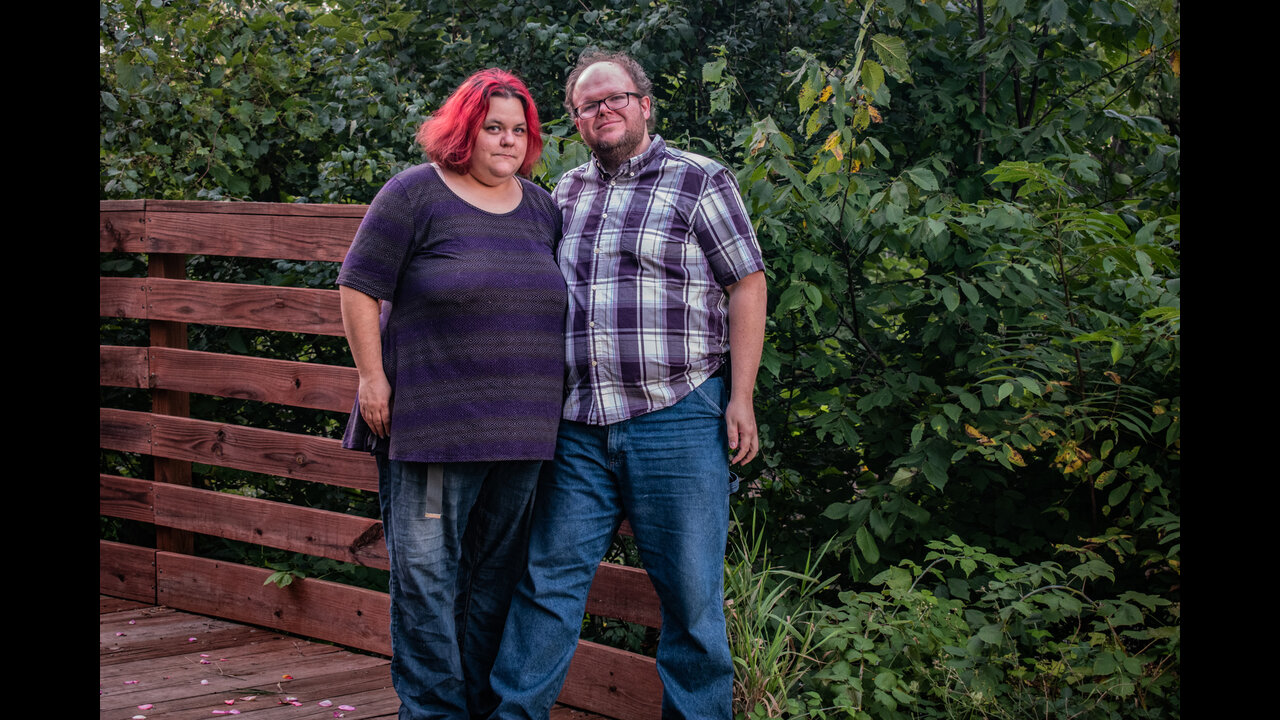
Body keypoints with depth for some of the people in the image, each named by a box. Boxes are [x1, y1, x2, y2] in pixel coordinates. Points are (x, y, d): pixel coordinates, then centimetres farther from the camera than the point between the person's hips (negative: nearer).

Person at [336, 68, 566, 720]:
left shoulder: (541, 207, 14)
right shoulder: (416, 194, -3)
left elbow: (557, 300, 22)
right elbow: (359, 287, -4)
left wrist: (545, 403, 18)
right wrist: (372, 376, -8)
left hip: (521, 429, 5)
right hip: (432, 420, -5)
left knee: (498, 574, 11)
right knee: (428, 572, -2)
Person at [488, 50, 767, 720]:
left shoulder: (700, 180, 1)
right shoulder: (565, 192, 16)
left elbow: (747, 286, -1)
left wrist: (740, 397, -8)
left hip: (677, 420, -4)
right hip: (579, 425, 4)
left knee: (691, 594, 2)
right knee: (547, 577, 3)